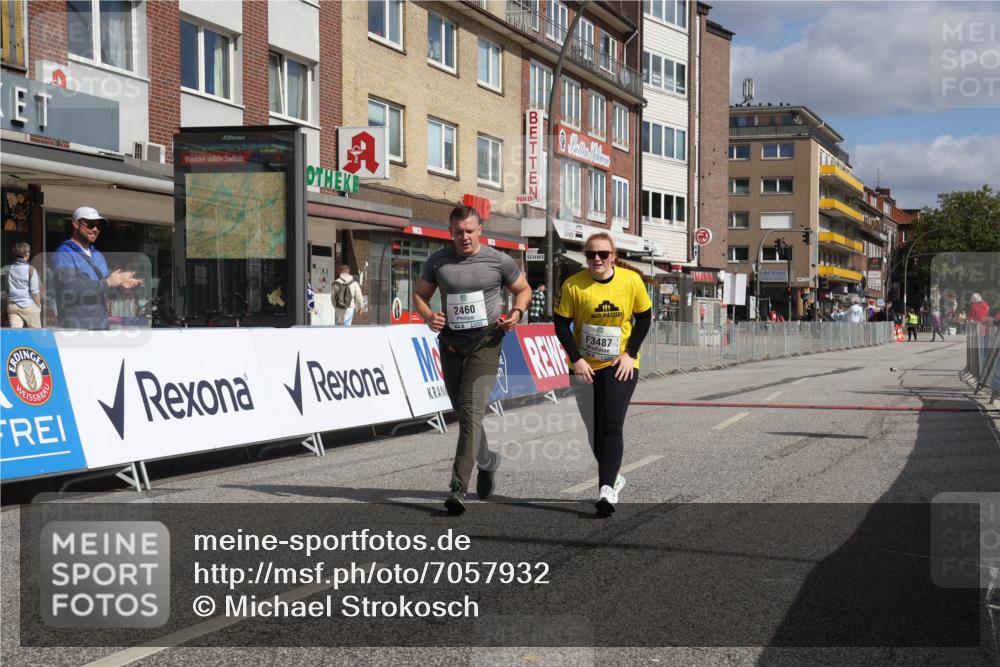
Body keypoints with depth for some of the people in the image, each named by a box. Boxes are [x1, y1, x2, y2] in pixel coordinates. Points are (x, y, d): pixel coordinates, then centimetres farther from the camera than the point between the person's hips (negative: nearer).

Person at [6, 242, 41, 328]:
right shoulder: (30, 269, -9)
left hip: (12, 306, 4)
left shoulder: (10, 269, 7)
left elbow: (7, 291, 12)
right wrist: (39, 305, 0)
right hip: (29, 305, -4)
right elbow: (35, 291, -11)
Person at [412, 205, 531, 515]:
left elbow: (524, 289, 11)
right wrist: (428, 316, -8)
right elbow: (420, 294, 13)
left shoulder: (499, 260, -2)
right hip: (450, 342, 4)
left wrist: (516, 312, -10)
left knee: (471, 412, -17)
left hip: (485, 341, -4)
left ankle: (458, 488, -20)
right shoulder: (438, 261, 4)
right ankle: (488, 461, 43)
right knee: (464, 414, 14)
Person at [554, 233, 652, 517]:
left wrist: (630, 354, -7)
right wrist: (576, 359, -15)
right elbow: (561, 324, -5)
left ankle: (607, 489, -18)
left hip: (620, 366, -2)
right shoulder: (573, 285, -10)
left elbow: (644, 317, 2)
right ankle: (613, 476, 35)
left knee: (611, 426, -16)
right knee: (594, 430, 12)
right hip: (585, 367, 2)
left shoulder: (631, 280, -8)